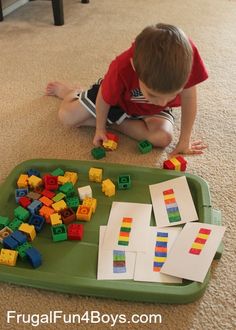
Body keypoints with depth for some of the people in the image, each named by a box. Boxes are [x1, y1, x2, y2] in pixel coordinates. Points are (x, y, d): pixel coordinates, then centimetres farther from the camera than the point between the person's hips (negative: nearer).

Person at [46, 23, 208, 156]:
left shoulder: (185, 53, -42)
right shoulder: (122, 68, -42)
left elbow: (189, 99, -27)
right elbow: (104, 99, -21)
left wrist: (184, 140, -20)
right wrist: (100, 128, -7)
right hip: (118, 97, -1)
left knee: (163, 138, -27)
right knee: (67, 117, -6)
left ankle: (113, 122, -5)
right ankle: (72, 92, 31)